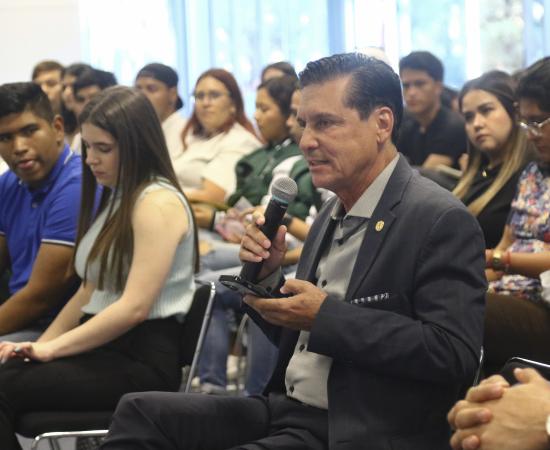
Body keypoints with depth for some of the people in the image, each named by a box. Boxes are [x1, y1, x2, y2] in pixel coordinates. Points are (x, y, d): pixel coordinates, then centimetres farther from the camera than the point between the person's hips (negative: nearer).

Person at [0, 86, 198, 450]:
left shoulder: (158, 203, -11)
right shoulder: (115, 199, 19)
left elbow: (135, 307, -19)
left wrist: (53, 348, -14)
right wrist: (40, 344, 7)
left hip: (143, 359, -8)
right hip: (103, 347, 8)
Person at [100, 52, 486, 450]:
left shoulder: (442, 222, -13)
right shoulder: (331, 216, 14)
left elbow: (454, 355, -22)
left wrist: (326, 316, -21)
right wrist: (267, 275, 1)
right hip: (287, 409, 9)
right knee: (141, 413, -3)